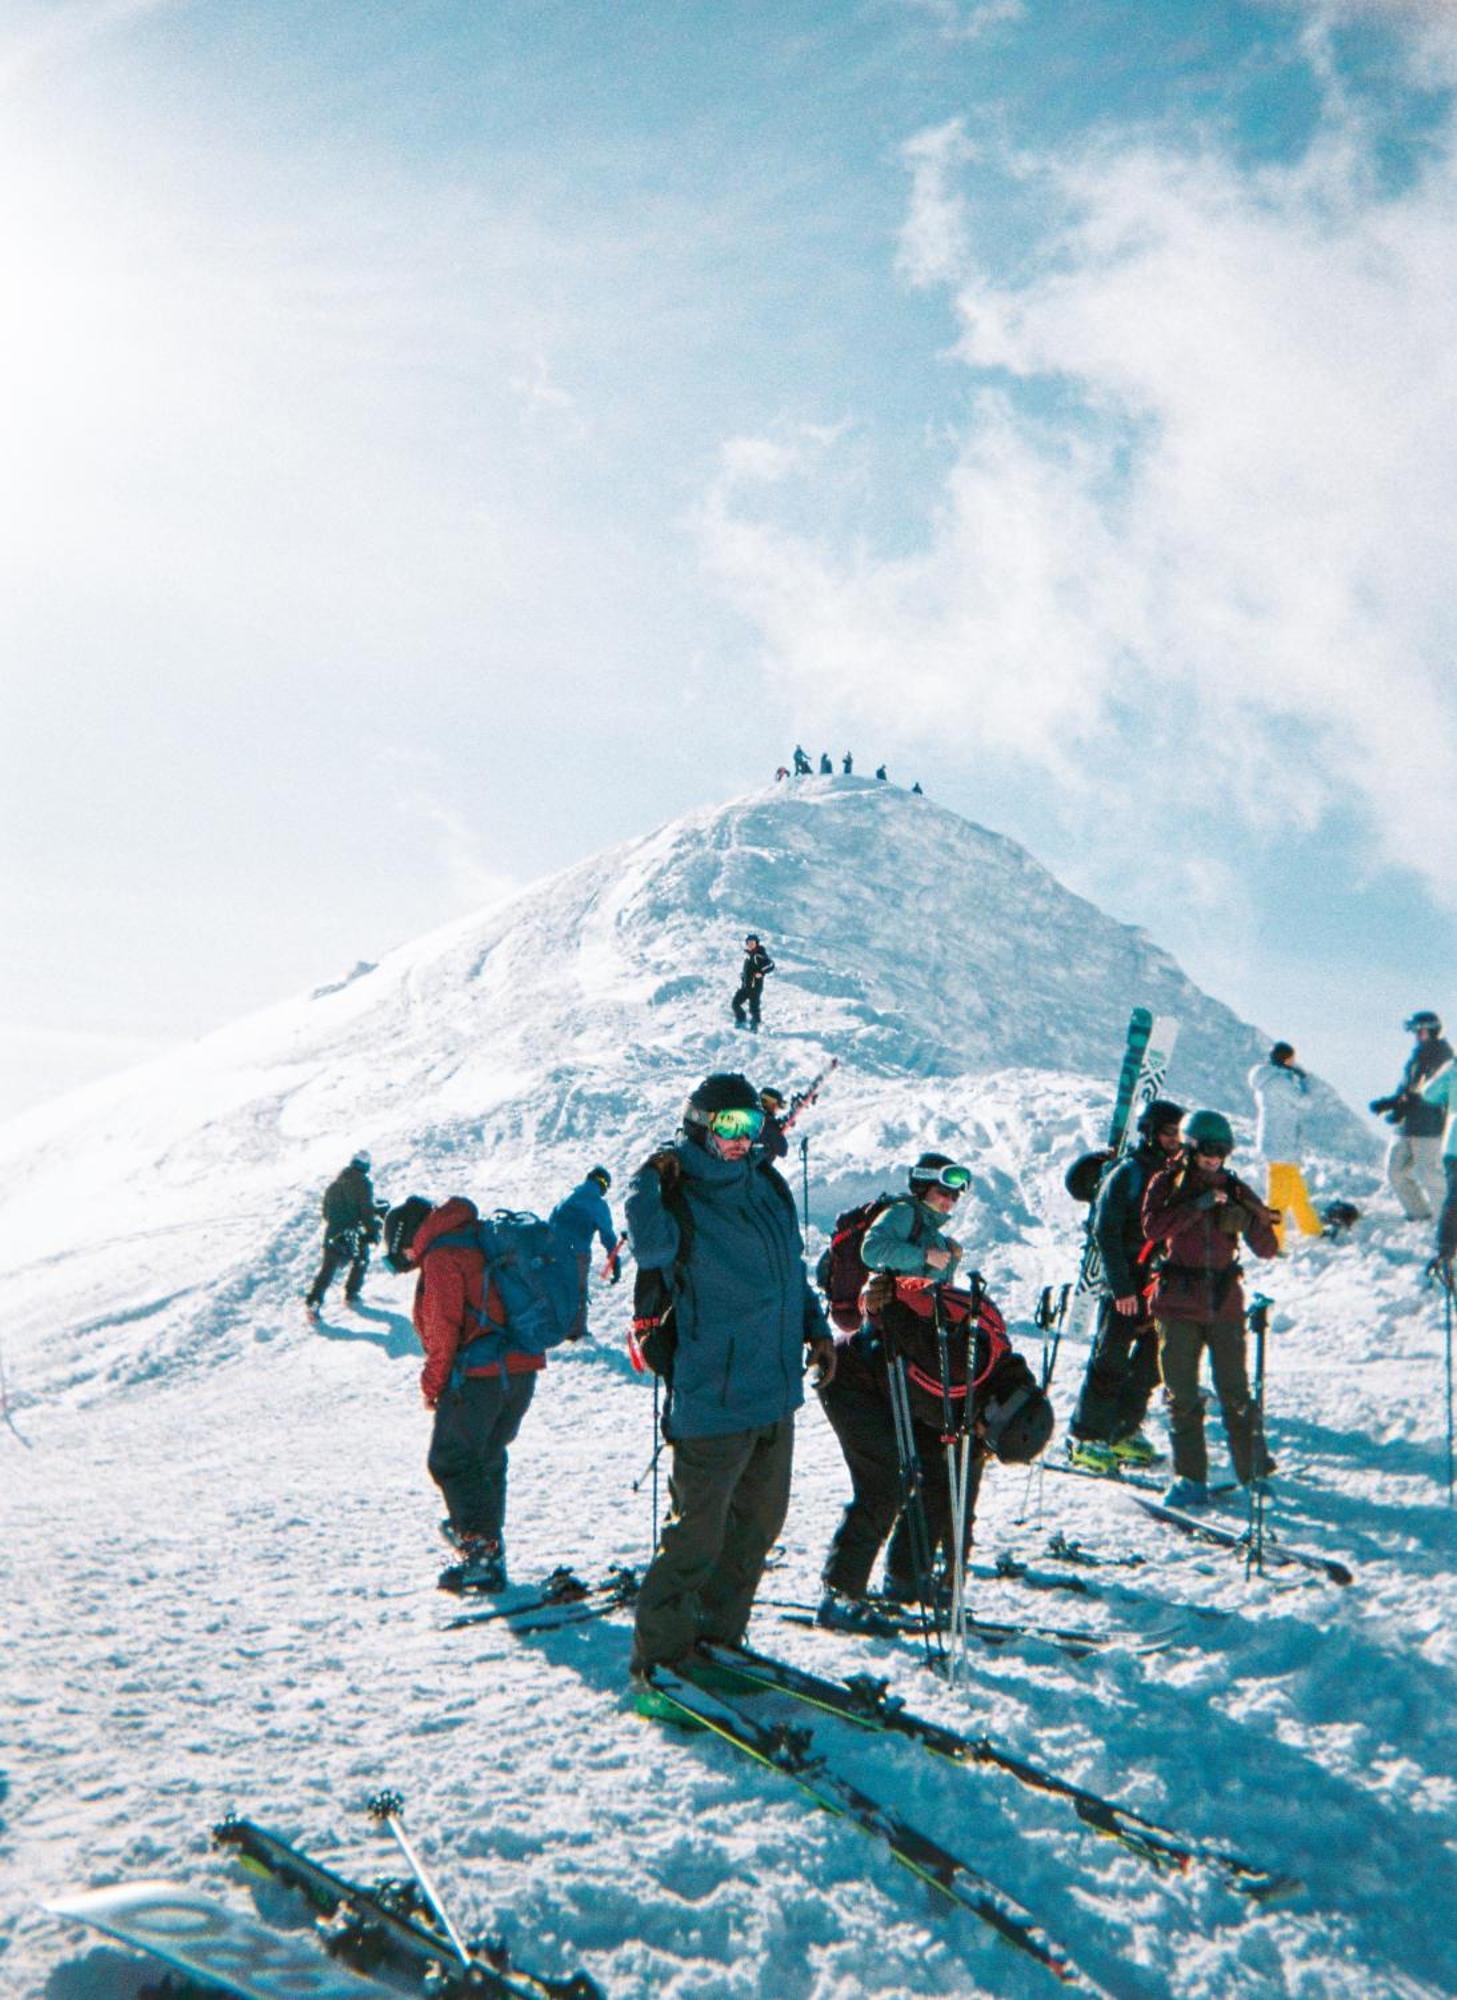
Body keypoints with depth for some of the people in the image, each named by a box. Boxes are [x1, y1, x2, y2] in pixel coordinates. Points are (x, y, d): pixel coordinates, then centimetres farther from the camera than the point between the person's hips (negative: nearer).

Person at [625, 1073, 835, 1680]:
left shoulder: (769, 1184, 10)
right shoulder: (680, 1195, -11)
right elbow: (650, 1248, -33)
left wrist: (815, 1326, 14)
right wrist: (650, 1181, -30)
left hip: (777, 1391, 8)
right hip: (712, 1397, -8)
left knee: (760, 1521, 18)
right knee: (698, 1532, -2)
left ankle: (719, 1630, 33)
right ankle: (660, 1648, 14)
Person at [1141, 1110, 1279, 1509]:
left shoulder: (1234, 1190, 7)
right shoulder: (1167, 1183, 3)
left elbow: (1267, 1249, 4)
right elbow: (1152, 1228, -15)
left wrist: (1251, 1219, -15)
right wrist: (1197, 1205, -22)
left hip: (1224, 1301, 1)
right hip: (1178, 1303, -1)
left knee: (1235, 1393, 1)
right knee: (1181, 1396, 0)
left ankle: (1254, 1468, 17)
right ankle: (1190, 1479, 6)